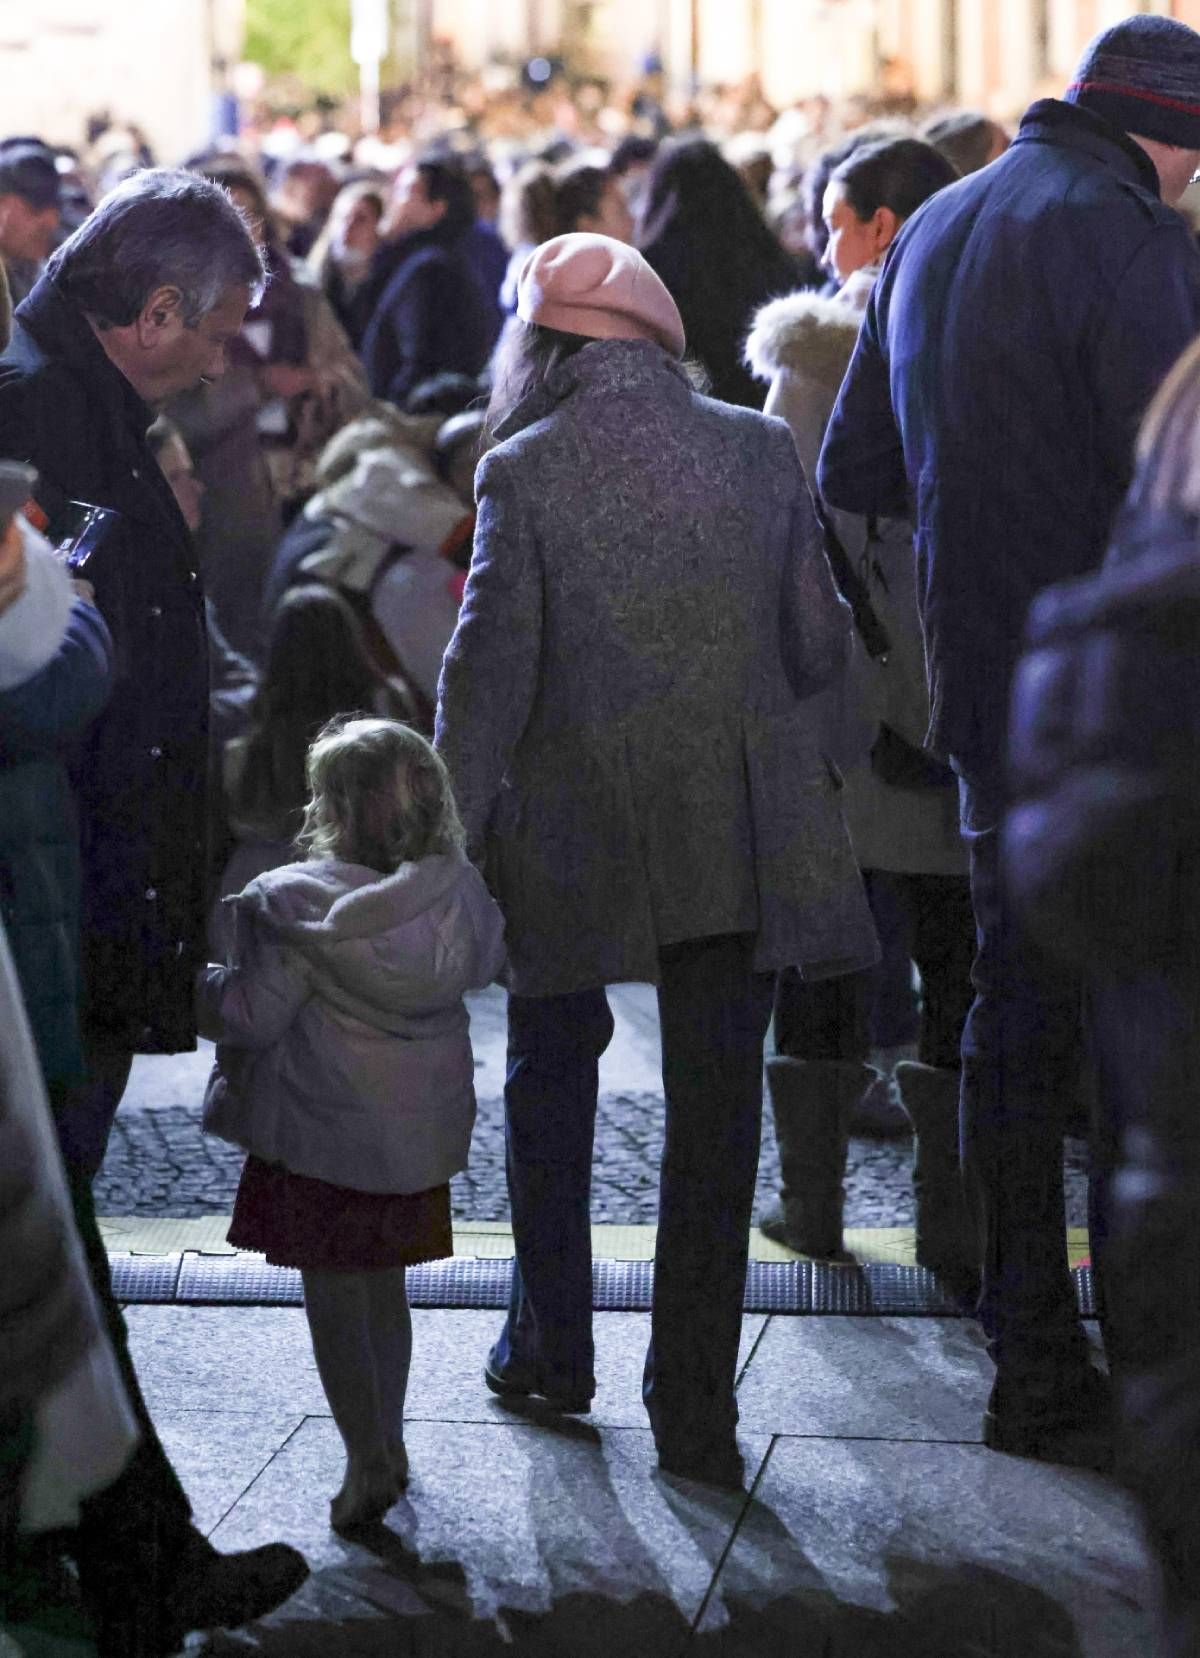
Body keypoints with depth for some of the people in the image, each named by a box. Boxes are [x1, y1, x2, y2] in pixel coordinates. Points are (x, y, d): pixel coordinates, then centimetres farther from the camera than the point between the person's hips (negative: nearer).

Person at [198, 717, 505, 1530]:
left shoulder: (297, 905, -21)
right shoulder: (458, 894, -6)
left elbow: (253, 1016, -18)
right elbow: (486, 965, 12)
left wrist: (202, 986, -1)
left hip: (323, 1134, -5)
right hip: (422, 1128, 5)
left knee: (334, 1297, 6)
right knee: (386, 1287, 20)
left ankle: (369, 1464, 5)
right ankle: (389, 1442, 32)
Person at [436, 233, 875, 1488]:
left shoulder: (522, 470, -8)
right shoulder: (759, 452, 0)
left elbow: (488, 668, -10)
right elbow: (818, 648, 4)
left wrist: (454, 840, -2)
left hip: (571, 835, -1)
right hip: (738, 832, 1)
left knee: (551, 1074, 21)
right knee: (716, 1113, 6)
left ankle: (551, 1345, 31)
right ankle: (695, 1408, 7)